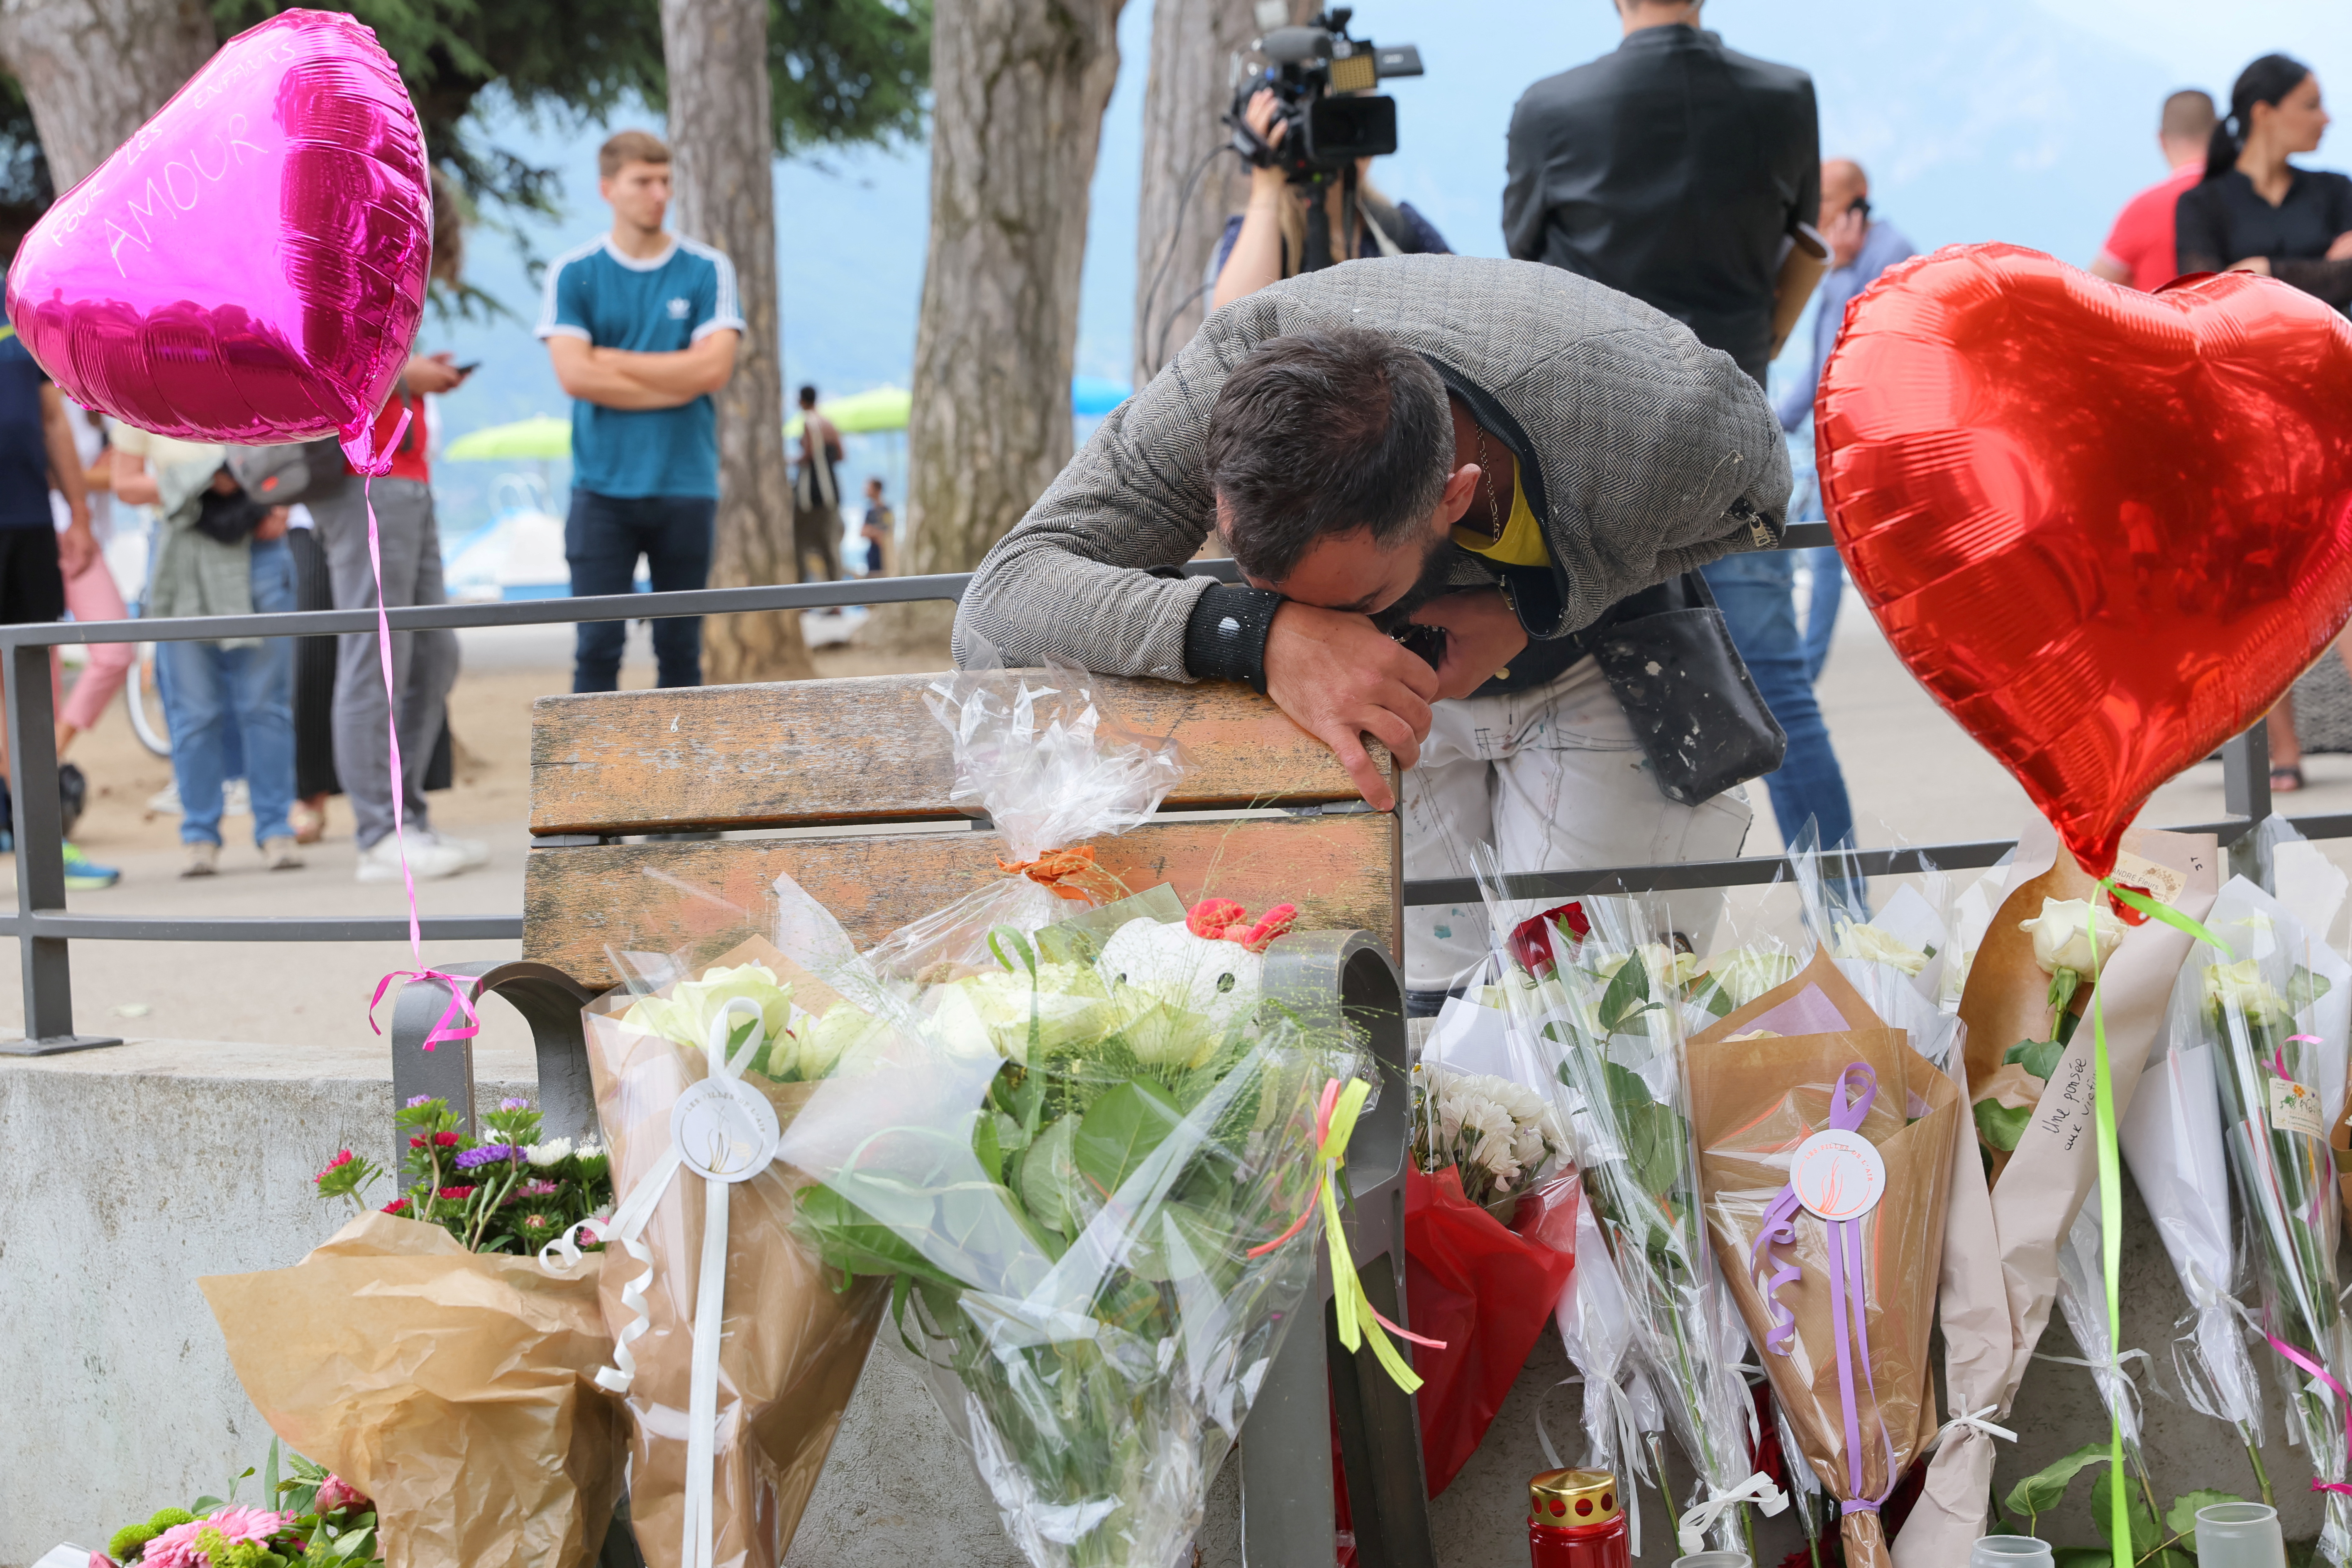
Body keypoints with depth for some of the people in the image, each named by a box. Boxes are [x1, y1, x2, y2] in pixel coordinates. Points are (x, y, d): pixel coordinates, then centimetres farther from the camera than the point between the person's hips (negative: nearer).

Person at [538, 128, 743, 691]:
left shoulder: (706, 271, 5)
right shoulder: (574, 274, 3)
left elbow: (714, 367, -6)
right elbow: (574, 375, -8)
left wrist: (615, 360, -5)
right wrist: (681, 380, -6)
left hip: (686, 486, 1)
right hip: (603, 489, -1)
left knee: (680, 649, 5)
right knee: (598, 647, -5)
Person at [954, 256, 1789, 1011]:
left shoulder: (1671, 416, -42)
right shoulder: (1233, 379, -40)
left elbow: (1758, 505, -15)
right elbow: (994, 606, -42)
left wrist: (1535, 607, -32)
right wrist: (1258, 635, -58)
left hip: (1591, 670, -1)